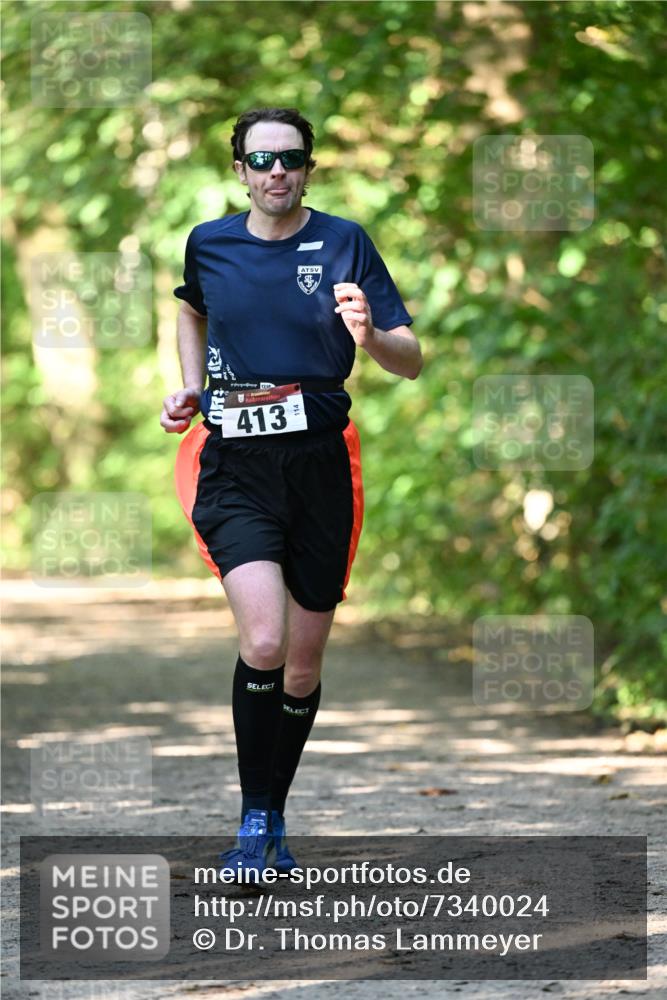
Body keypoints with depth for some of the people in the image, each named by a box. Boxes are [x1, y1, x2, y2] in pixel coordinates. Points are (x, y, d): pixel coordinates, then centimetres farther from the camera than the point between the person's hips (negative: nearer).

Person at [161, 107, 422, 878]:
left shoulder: (344, 243, -1)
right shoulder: (208, 244, 4)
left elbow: (411, 363, -2)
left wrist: (370, 337, -23)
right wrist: (189, 388, 14)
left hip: (319, 465, 1)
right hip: (235, 467, -1)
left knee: (303, 664, 8)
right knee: (263, 641, -21)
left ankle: (276, 817, 27)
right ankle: (253, 819, -9)